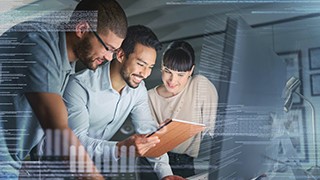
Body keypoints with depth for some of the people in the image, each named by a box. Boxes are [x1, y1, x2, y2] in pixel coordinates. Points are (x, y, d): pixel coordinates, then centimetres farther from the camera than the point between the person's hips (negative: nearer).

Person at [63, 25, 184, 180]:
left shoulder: (138, 88, -6)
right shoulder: (80, 86, -24)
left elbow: (149, 130, -8)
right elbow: (75, 141, -28)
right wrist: (119, 149, -43)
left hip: (100, 158, 4)